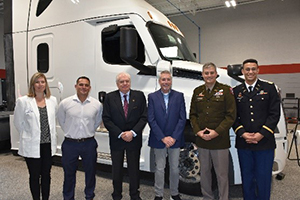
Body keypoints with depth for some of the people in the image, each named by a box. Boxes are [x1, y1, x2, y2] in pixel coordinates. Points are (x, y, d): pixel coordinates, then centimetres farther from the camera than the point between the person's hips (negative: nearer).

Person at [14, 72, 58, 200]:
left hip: (48, 144, 3)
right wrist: (29, 136, 4)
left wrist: (51, 135, 11)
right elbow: (18, 123, -1)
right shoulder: (23, 101, -9)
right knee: (34, 176, 12)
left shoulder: (52, 100, 2)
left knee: (46, 175, 16)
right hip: (32, 145, -3)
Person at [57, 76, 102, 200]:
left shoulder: (97, 104, -4)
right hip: (70, 143, 0)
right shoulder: (65, 103, -5)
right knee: (69, 172, 14)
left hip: (89, 143, 1)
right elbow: (61, 120, 9)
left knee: (90, 171, 15)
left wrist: (89, 132, 9)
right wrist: (70, 133, 8)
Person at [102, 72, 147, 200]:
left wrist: (133, 132, -15)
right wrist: (120, 134, -13)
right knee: (116, 169, 14)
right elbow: (106, 119, -6)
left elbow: (144, 117, -4)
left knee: (134, 169, 11)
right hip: (116, 140, 0)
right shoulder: (110, 97, -2)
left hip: (134, 140, 0)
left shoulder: (139, 96, -1)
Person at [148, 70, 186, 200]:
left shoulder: (179, 96, 2)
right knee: (159, 169, 10)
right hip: (158, 140, -1)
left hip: (175, 139, 1)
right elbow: (151, 120, -6)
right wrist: (163, 138, -12)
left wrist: (174, 137, -11)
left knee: (175, 168, 13)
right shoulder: (152, 97, -1)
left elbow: (182, 118, -3)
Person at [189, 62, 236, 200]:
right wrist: (198, 131, -4)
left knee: (222, 174, 4)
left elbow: (231, 115, -5)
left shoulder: (226, 90, -2)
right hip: (201, 139, 4)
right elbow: (193, 114, 11)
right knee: (204, 171, 15)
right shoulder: (197, 91, 10)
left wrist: (216, 132, -14)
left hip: (220, 140, -3)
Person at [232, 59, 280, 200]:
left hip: (265, 143, -1)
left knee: (263, 180, 5)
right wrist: (243, 134, -8)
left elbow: (274, 114, -2)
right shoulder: (236, 91, 8)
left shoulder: (269, 88, 4)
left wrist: (261, 134, -11)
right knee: (247, 179, 12)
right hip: (243, 143, 2)